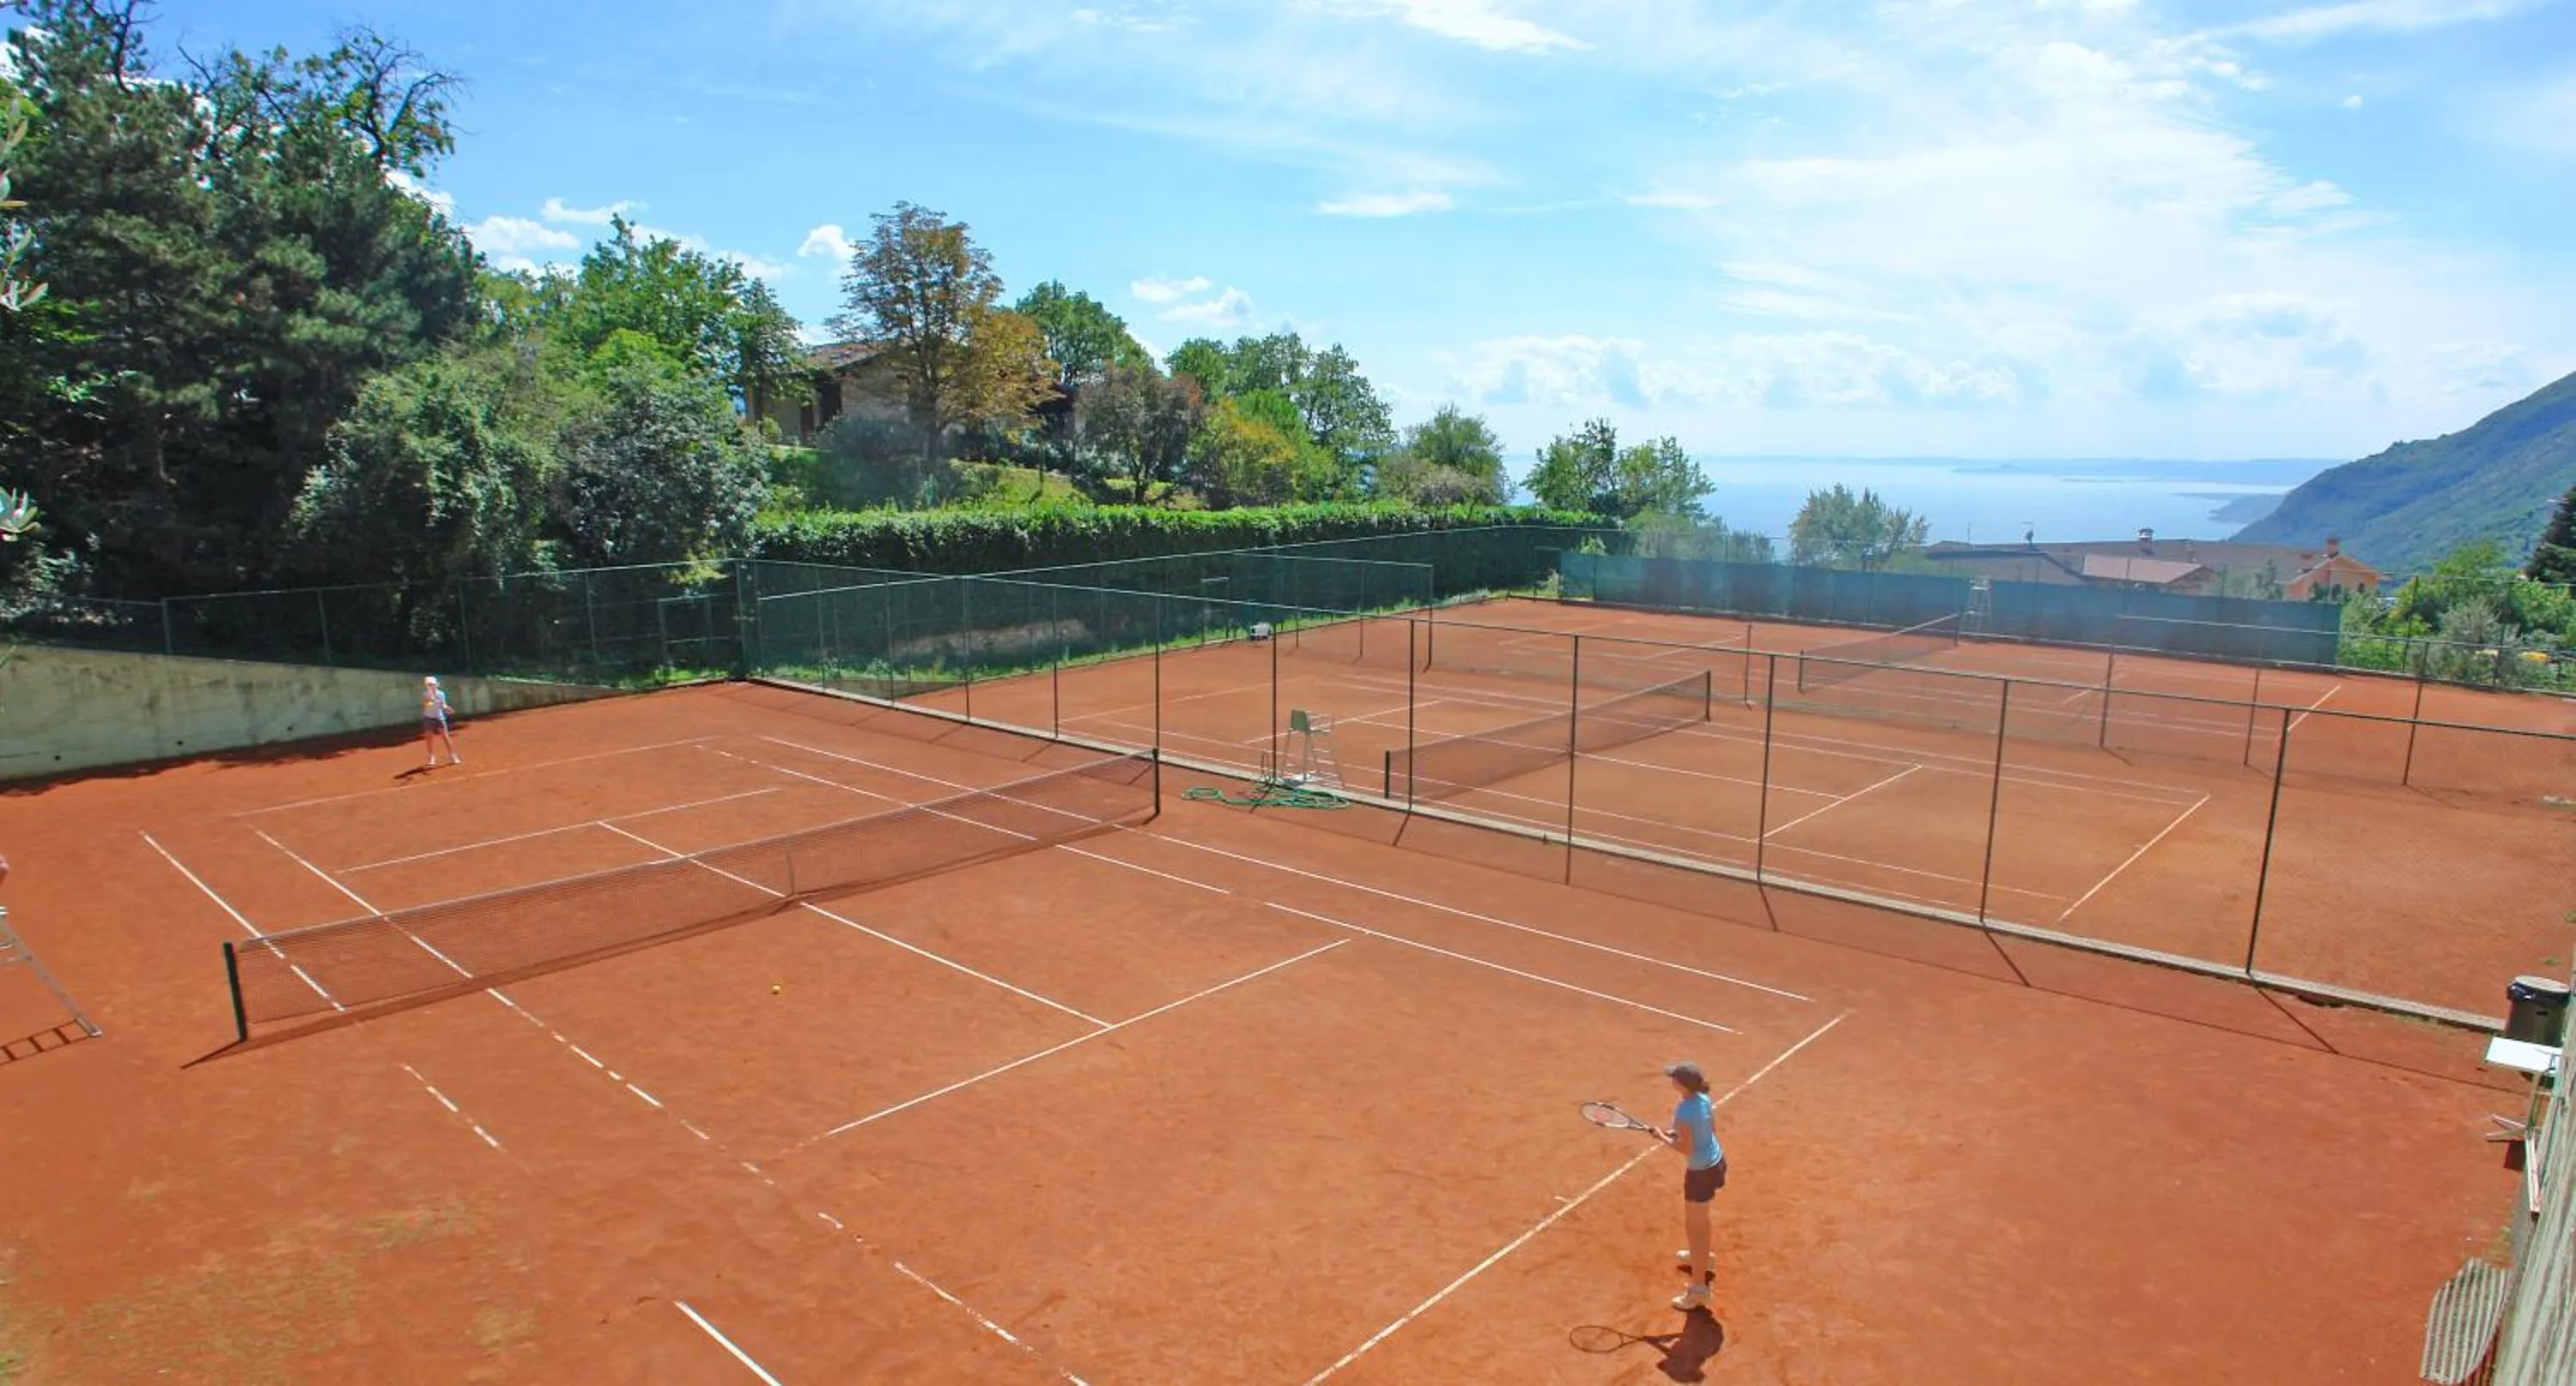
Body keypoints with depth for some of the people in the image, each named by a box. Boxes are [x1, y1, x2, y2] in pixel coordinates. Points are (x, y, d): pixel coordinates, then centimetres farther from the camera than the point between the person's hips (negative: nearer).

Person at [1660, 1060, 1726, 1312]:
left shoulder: (1684, 1112, -30)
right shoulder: (1704, 1098, -6)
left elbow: (1687, 1149, -25)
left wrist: (1665, 1138, -11)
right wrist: (1679, 1133, 5)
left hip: (1701, 1172, -9)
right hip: (1716, 1161, 9)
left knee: (1693, 1227, 5)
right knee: (1700, 1218, 31)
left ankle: (1699, 1288, 13)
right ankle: (1703, 1256, 54)